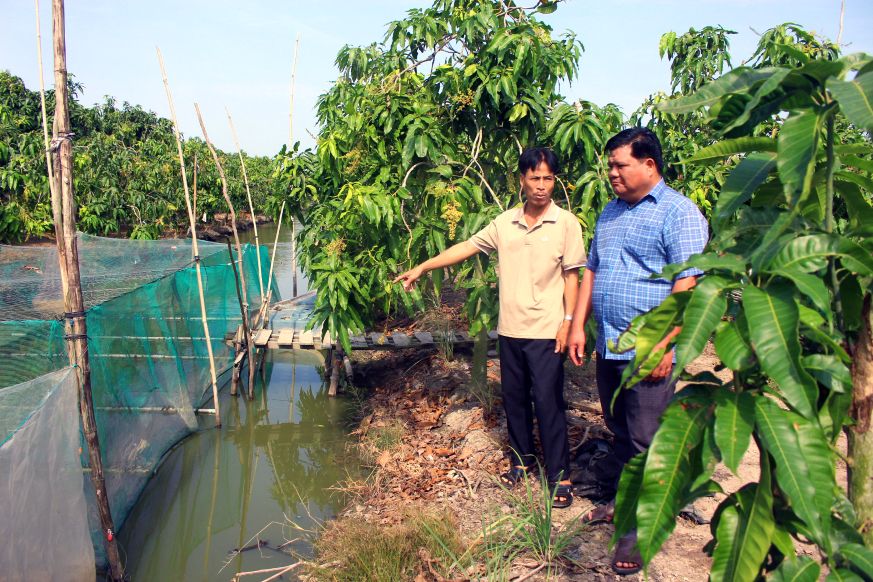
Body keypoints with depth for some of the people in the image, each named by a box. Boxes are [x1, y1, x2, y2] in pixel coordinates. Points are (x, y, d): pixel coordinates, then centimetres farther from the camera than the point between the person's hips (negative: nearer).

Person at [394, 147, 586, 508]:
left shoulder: (565, 223, -5)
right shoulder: (505, 222, 5)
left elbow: (571, 276, -4)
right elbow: (466, 248, 8)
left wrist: (568, 321, -10)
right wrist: (422, 268, 6)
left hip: (546, 330, -4)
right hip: (510, 328, 5)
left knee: (548, 401, -3)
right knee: (514, 397, 14)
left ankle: (559, 476, 8)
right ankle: (522, 460, 31)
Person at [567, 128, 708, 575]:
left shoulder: (678, 212, -10)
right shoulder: (610, 212, 14)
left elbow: (687, 283, -17)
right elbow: (591, 270, 18)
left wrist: (664, 343, -21)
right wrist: (578, 325, 11)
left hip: (647, 350, -7)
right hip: (607, 346, 7)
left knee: (646, 440, 2)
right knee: (619, 430, 19)